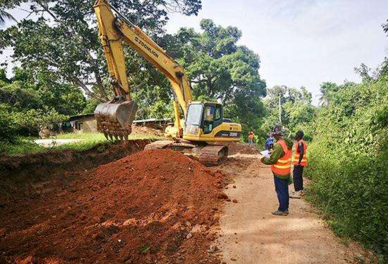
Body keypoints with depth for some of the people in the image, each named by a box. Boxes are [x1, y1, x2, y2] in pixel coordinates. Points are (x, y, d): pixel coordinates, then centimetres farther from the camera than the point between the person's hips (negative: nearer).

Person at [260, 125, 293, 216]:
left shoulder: (279, 145, -24)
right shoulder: (287, 142, 4)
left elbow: (272, 160, -22)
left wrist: (263, 159, -5)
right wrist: (273, 152, 11)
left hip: (279, 173, -9)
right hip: (286, 172, 9)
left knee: (280, 191, 3)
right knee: (285, 191, 16)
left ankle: (282, 210, 13)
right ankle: (285, 208, 26)